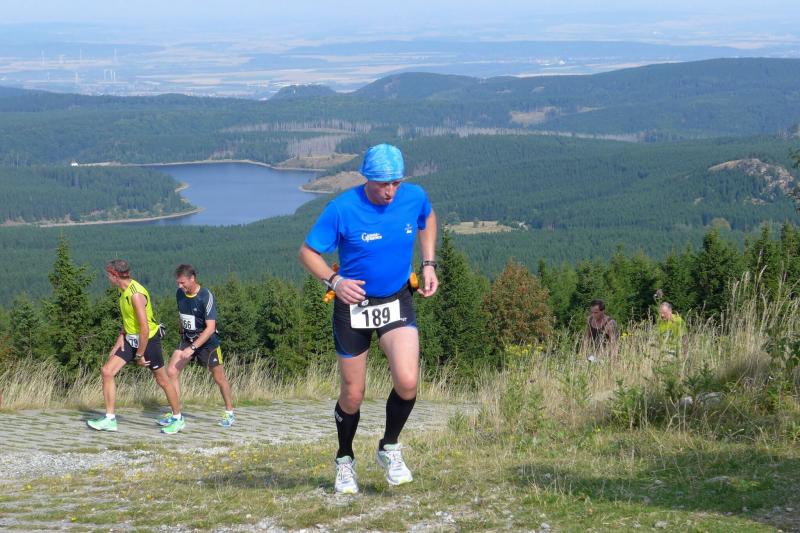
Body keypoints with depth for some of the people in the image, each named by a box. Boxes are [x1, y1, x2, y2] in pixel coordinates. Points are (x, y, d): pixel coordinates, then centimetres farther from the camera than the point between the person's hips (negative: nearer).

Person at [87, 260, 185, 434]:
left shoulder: (136, 294, -26)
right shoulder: (124, 290, 4)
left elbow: (145, 329, -26)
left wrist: (140, 355, -20)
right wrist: (120, 340, 6)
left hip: (148, 339, -9)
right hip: (130, 339, 9)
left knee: (162, 380, 5)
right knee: (107, 371, -2)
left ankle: (178, 419, 22)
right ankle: (110, 419, 2)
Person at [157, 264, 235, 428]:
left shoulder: (206, 297, -23)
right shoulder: (180, 294, -4)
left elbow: (210, 328, -26)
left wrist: (192, 348, -30)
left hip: (207, 341, -5)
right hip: (187, 339, 5)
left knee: (219, 378, 6)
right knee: (171, 371, -10)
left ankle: (229, 413, 25)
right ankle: (174, 413, -2)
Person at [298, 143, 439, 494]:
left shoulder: (415, 197, -9)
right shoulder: (342, 209, -18)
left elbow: (428, 218, 16)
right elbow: (308, 252, -9)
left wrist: (428, 264, 6)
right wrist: (334, 280, -25)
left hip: (397, 301, 2)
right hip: (353, 304, -2)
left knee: (407, 382, -19)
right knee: (352, 394, 5)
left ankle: (389, 448, 8)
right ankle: (345, 460, 31)